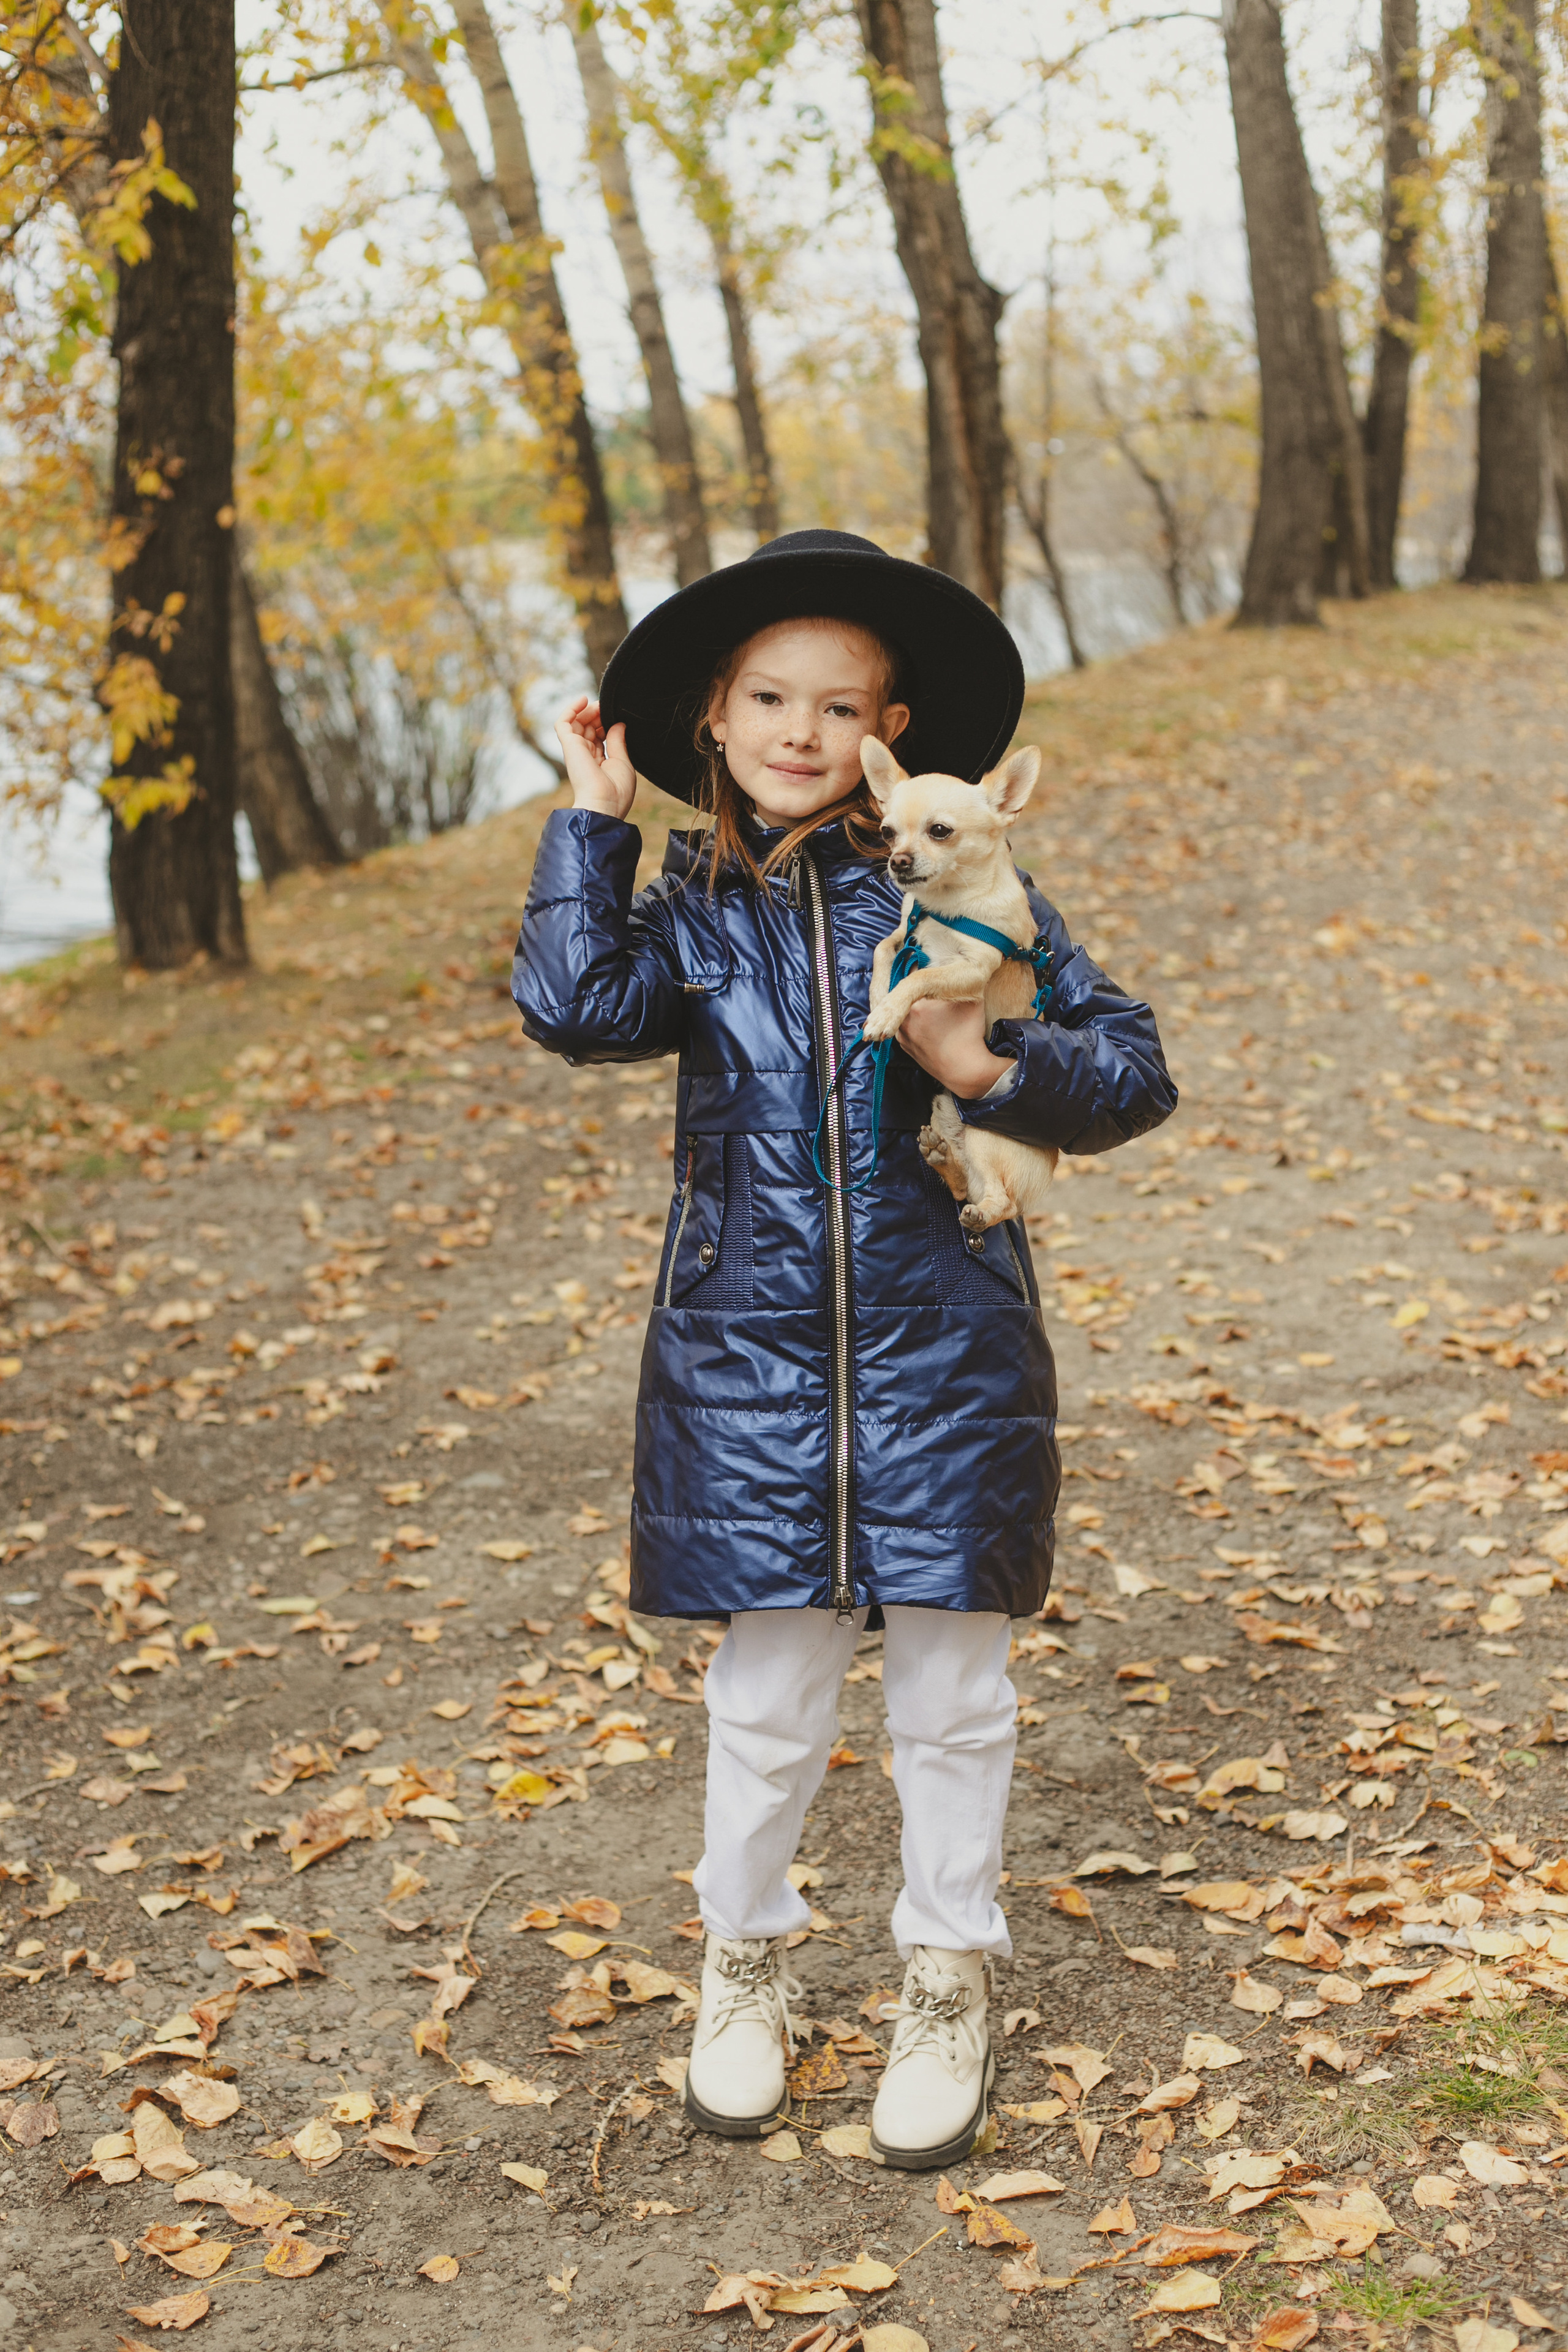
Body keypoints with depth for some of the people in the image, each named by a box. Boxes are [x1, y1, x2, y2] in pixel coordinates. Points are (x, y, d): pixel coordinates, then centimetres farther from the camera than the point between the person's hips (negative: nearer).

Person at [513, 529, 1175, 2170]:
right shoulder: (694, 908, 3)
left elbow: (1131, 1067, -3)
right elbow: (574, 1006, -17)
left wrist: (992, 1068, -20)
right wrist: (593, 819, -10)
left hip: (939, 1353, -1)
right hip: (748, 1353, 1)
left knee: (949, 1692, 11)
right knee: (767, 1698, 10)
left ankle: (949, 1982, 32)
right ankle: (744, 1960, 35)